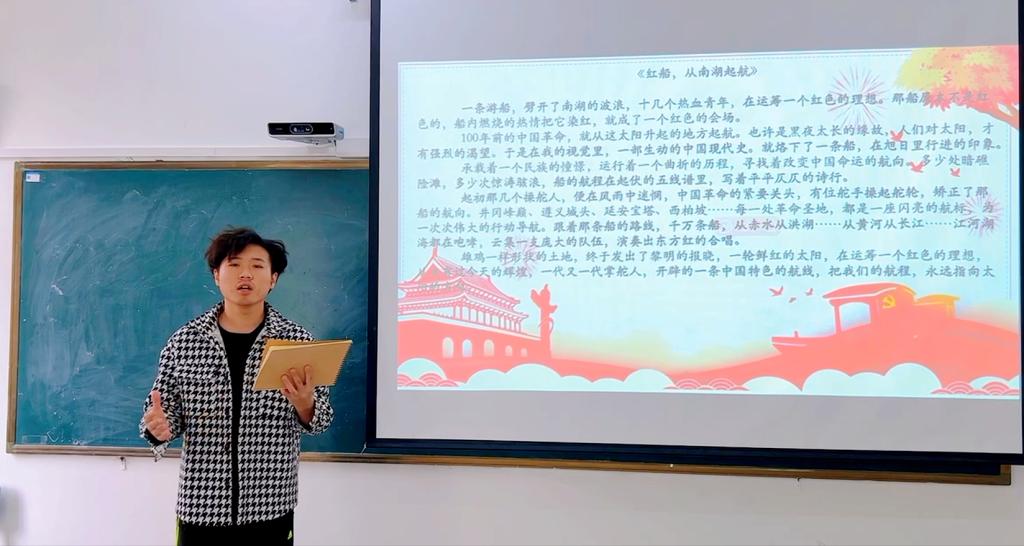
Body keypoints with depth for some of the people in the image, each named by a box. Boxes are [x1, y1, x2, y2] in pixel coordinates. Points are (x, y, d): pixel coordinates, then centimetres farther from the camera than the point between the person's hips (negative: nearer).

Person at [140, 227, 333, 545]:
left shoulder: (298, 341, -5)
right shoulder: (184, 341, -2)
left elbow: (320, 421, 1)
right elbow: (163, 413, 5)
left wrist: (304, 403, -19)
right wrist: (159, 428, -15)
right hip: (200, 507, 1)